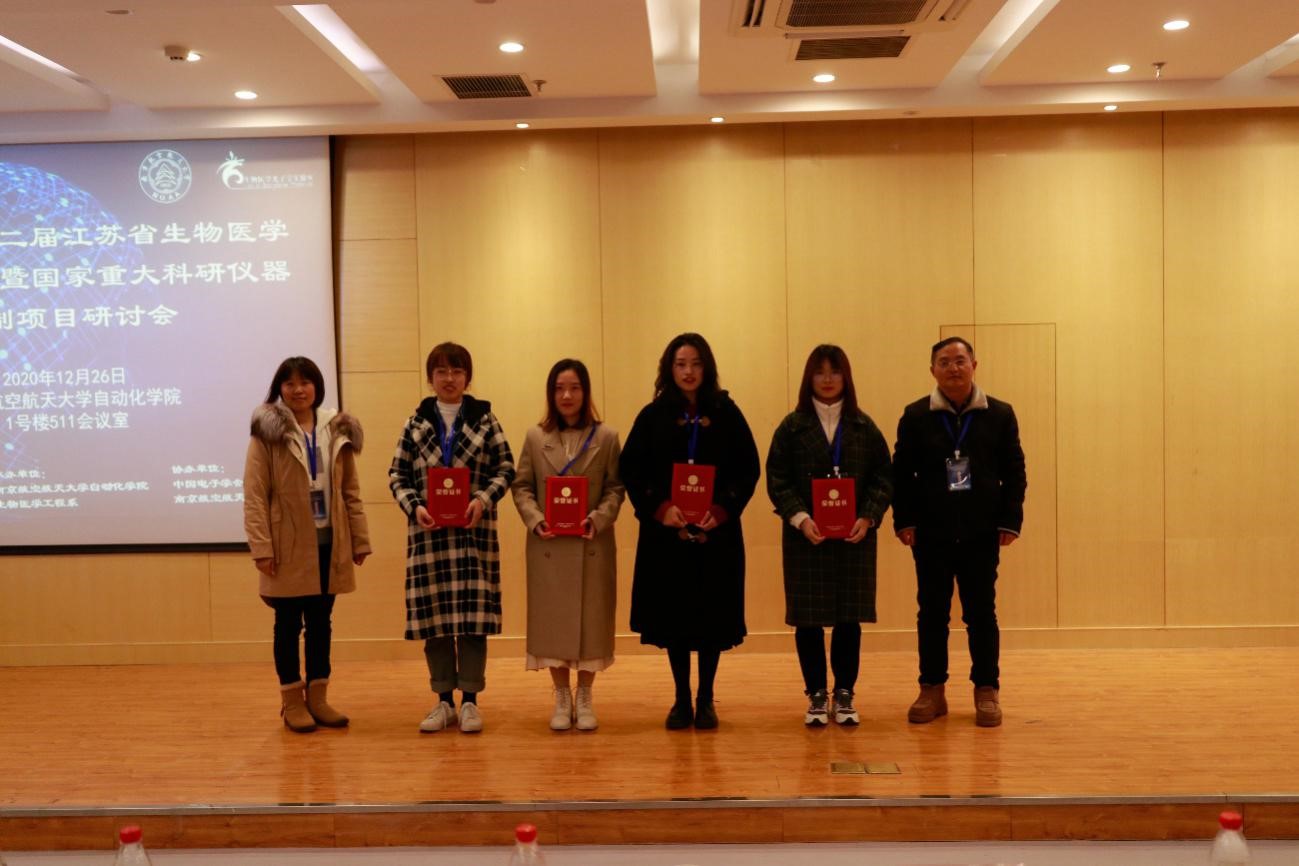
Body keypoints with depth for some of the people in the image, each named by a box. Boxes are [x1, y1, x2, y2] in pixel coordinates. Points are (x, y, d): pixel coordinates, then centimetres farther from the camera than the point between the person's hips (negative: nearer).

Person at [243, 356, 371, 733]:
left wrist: (360, 539, 5)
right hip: (289, 545, -4)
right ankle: (292, 700, 16)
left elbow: (351, 491, 9)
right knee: (289, 623, 6)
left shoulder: (337, 431, 7)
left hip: (328, 543, 4)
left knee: (321, 622, 11)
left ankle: (318, 697, 21)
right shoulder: (268, 432, -6)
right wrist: (261, 547, -16)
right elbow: (254, 495, -9)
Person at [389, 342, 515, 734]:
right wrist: (414, 506, -10)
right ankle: (443, 700, 15)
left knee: (473, 613, -1)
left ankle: (470, 700, 9)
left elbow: (505, 467, 3)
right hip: (428, 530, 2)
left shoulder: (484, 419, 5)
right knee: (434, 616, 4)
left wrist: (483, 499, -13)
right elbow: (397, 474, 7)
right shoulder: (416, 423, 9)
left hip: (474, 529, -1)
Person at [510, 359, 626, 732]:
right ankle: (562, 698, 17)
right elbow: (521, 487, 5)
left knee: (591, 619, 3)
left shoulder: (606, 437, 3)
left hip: (592, 546, -1)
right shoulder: (536, 437, 7)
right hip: (548, 546, 1)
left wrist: (599, 519, -16)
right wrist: (535, 520, -11)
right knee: (552, 620, 4)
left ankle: (584, 698, 16)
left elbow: (615, 488, 1)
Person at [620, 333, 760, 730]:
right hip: (666, 534, 0)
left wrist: (722, 509, -13)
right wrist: (660, 508, -14)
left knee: (714, 617, 3)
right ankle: (682, 700, 17)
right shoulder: (653, 416, 4)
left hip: (717, 534, 0)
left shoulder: (727, 413, 3)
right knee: (673, 616, 4)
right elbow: (631, 470, 1)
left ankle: (705, 700, 17)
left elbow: (748, 470, 1)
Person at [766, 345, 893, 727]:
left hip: (855, 537, 1)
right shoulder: (792, 426, 2)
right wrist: (800, 519, -16)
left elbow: (883, 478, 4)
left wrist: (868, 518, -11)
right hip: (805, 537, -1)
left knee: (849, 618, 5)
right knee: (808, 619, 2)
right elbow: (777, 480, -3)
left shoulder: (864, 427, 6)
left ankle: (844, 694, 17)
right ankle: (816, 695, 15)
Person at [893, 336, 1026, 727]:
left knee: (981, 613, 4)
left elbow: (1014, 471, 4)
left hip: (981, 532, 0)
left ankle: (987, 691, 14)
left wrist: (1010, 520, -2)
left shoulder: (1000, 414, 4)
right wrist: (904, 520, -5)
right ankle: (932, 691, 16)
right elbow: (902, 473, 3)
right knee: (932, 612, 6)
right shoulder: (916, 416, 3)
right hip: (930, 533, 0)